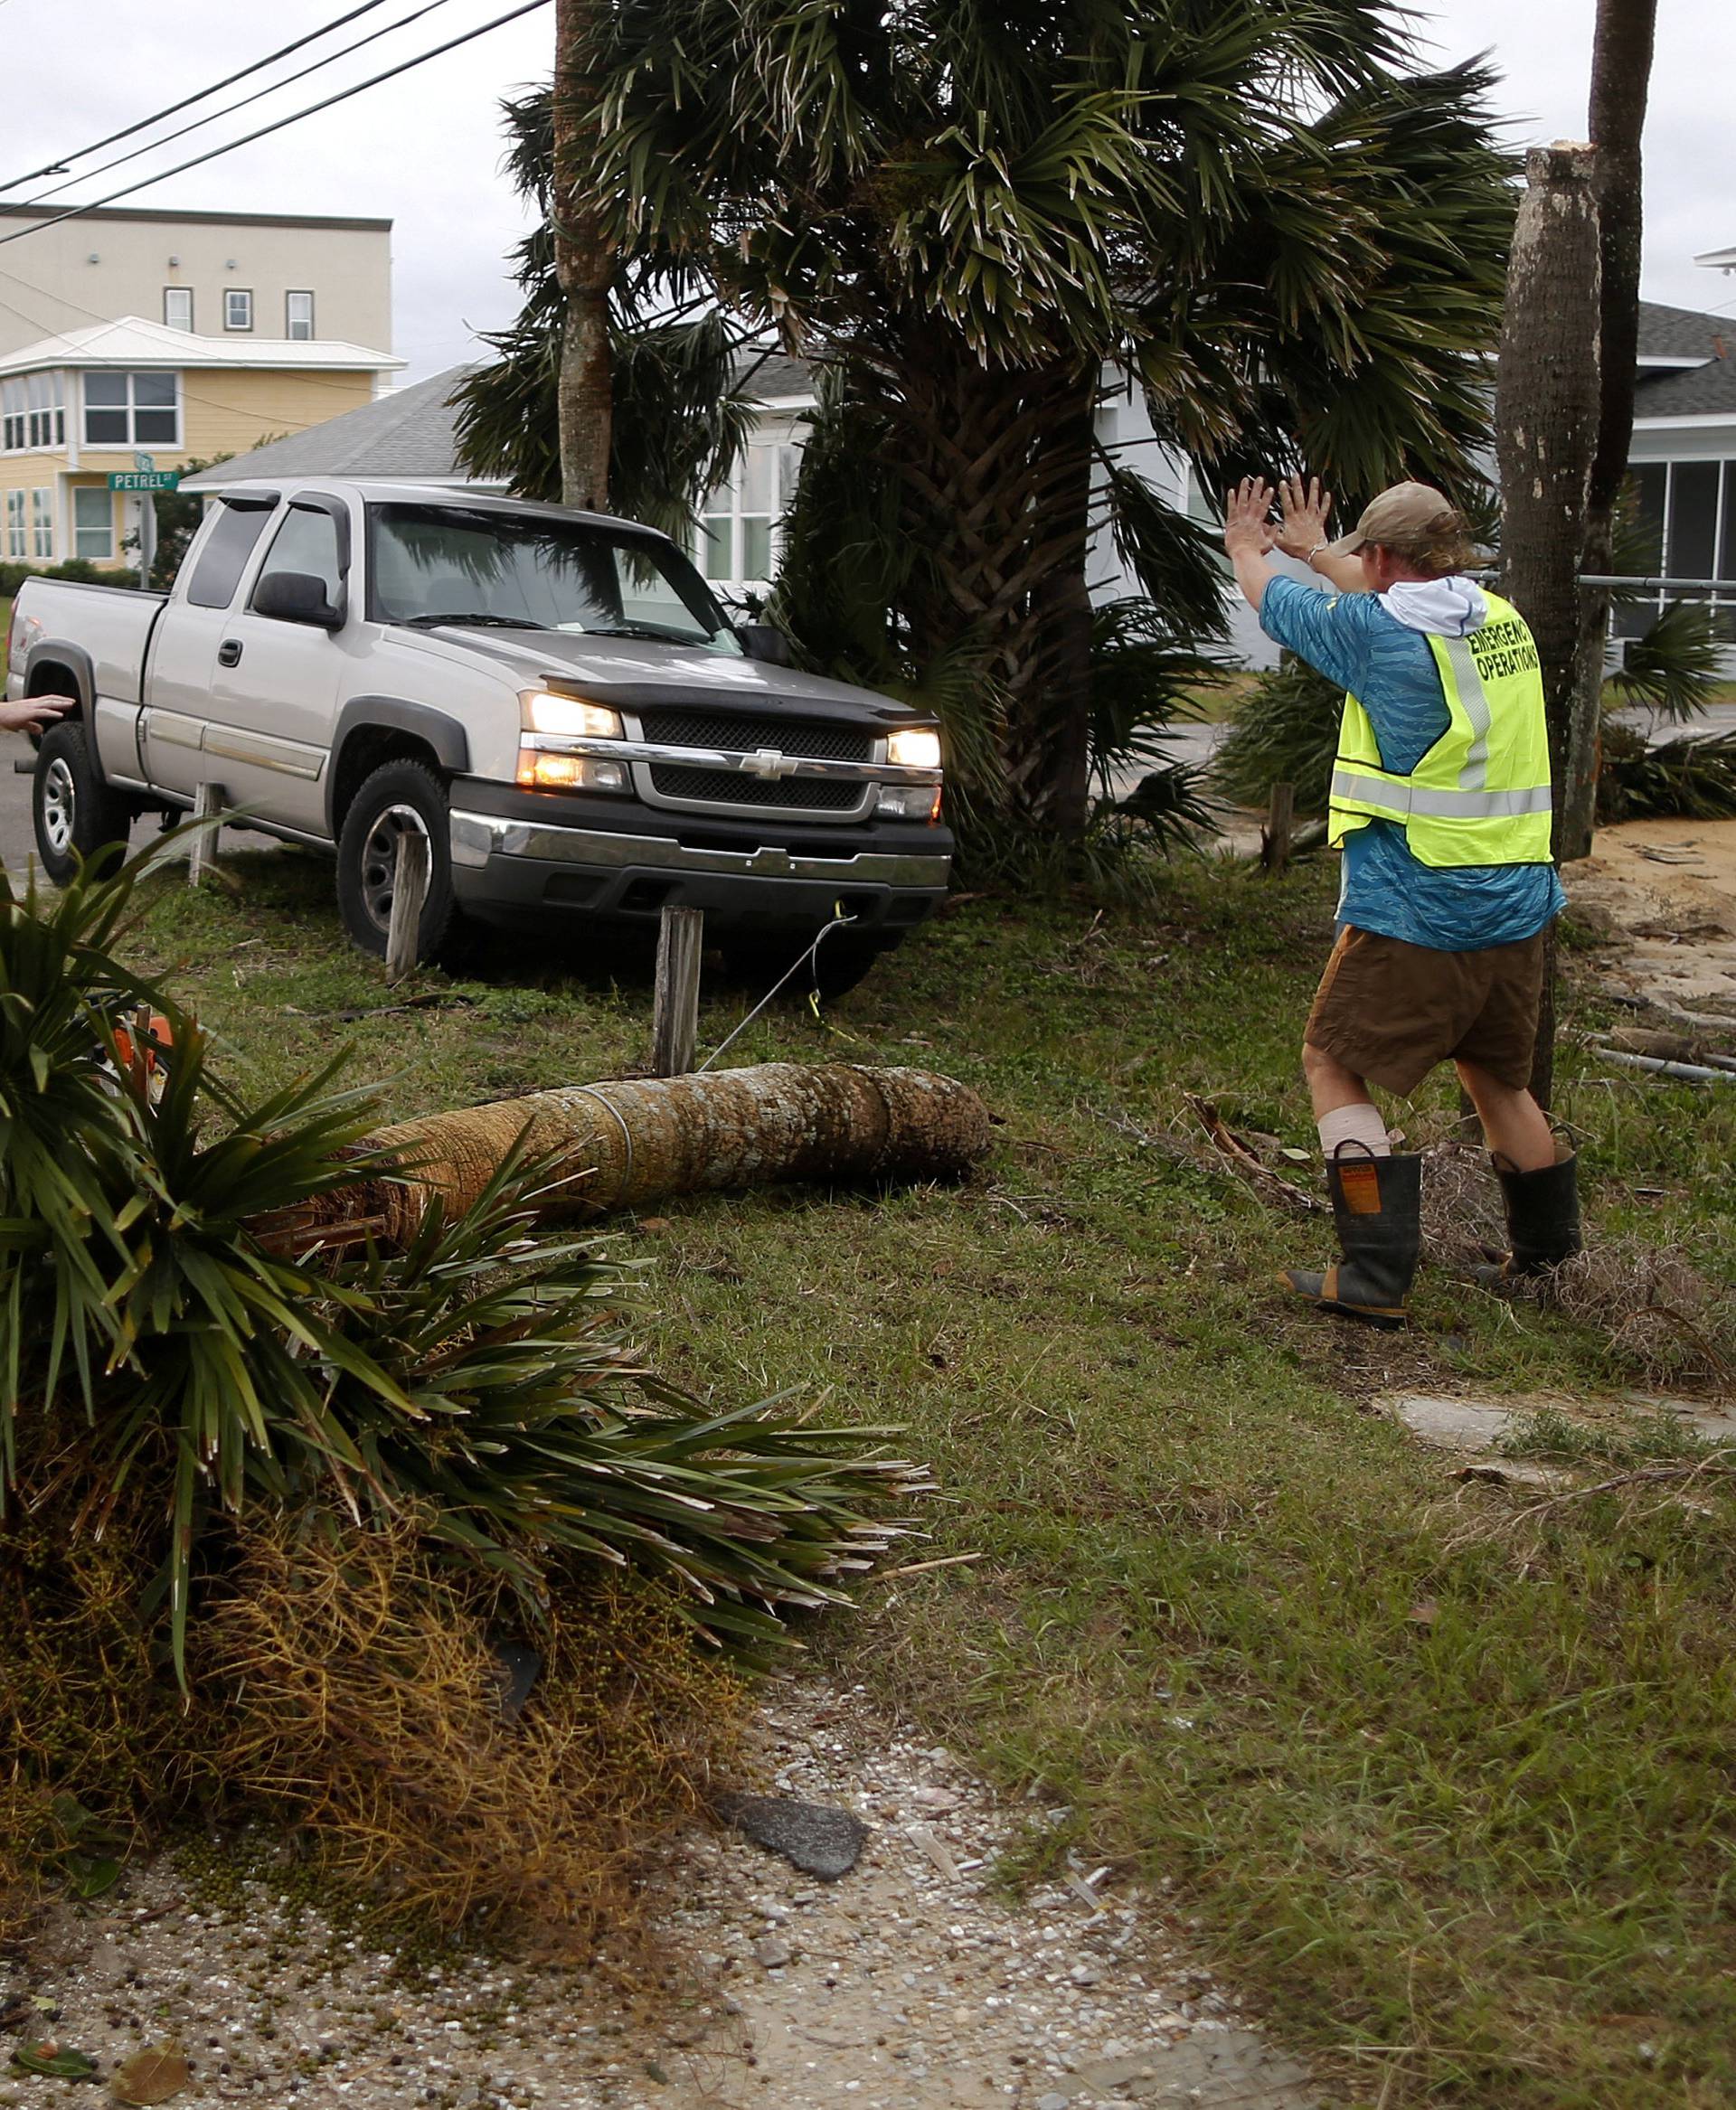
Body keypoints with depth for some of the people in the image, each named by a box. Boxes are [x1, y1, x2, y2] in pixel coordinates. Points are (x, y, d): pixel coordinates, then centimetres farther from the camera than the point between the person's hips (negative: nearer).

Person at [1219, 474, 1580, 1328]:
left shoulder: (1378, 632, -11)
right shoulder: (1502, 619, 8)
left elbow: (1275, 603, 8)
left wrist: (1247, 549, 31)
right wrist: (1316, 550, 45)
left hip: (1414, 913, -7)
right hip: (1517, 908, 7)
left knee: (1334, 1065, 4)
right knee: (1498, 1079, 23)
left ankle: (1375, 1275, -4)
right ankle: (1546, 1252, 33)